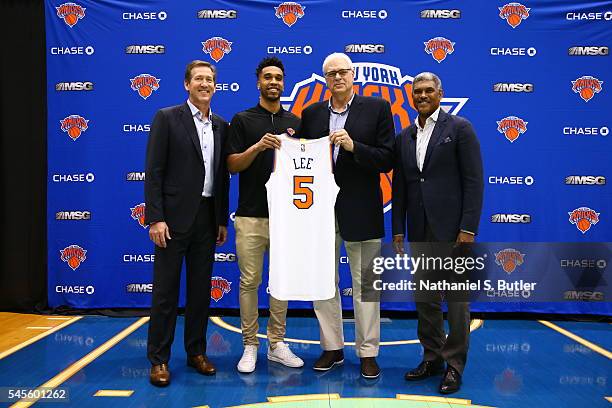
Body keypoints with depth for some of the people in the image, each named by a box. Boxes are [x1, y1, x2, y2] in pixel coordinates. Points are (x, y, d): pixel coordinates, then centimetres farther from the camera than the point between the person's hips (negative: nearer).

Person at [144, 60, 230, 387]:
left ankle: (196, 352, 25)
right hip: (175, 216, -5)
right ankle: (159, 359, 14)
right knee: (165, 289, 2)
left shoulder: (221, 126, 12)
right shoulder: (167, 118, -3)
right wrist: (155, 218, -14)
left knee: (201, 288, 12)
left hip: (207, 218, 5)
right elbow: (154, 172, -8)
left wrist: (223, 220, 11)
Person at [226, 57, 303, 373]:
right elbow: (232, 165, -4)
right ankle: (250, 345, 15)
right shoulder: (243, 119, 3)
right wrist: (258, 146, -19)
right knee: (249, 282, 2)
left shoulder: (295, 122, 11)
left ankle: (277, 343, 21)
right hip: (251, 215, -3)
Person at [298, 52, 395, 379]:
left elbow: (387, 160, -6)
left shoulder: (377, 108, 0)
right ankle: (332, 348, 27)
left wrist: (354, 147, -19)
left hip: (360, 211, -3)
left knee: (364, 286, 6)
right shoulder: (311, 113, 9)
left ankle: (368, 352, 20)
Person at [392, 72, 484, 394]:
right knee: (425, 297, 12)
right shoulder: (404, 137, 13)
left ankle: (454, 365, 15)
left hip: (451, 228, -5)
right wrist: (397, 229, 9)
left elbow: (474, 180, -7)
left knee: (456, 297, 2)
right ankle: (432, 357, 27)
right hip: (419, 231, 5)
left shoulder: (459, 128, -2)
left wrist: (468, 228, -13)